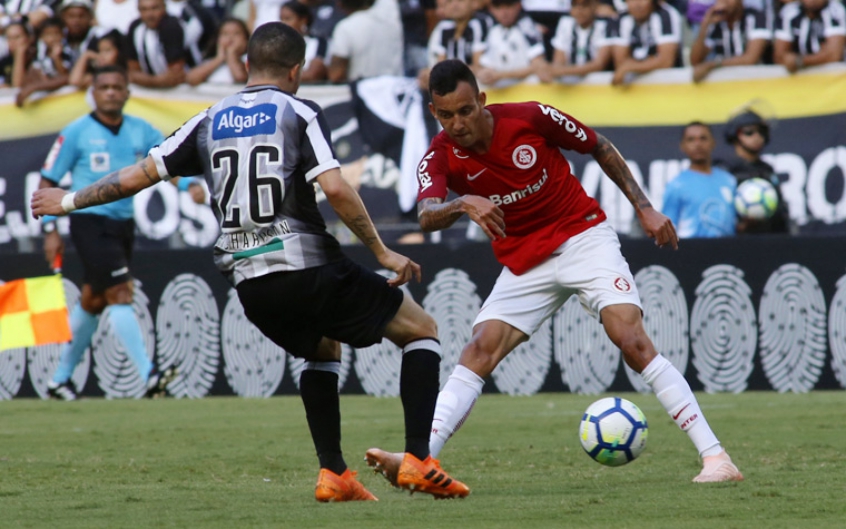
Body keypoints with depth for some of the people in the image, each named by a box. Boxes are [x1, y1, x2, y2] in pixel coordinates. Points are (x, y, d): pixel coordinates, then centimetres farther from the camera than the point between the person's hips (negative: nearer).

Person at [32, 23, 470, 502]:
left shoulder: (211, 121, 13)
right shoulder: (299, 113, -2)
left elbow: (140, 174, 16)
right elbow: (335, 189, -15)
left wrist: (69, 201, 30)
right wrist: (383, 252, -7)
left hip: (250, 283, 6)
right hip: (307, 266, -6)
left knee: (323, 350, 32)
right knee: (422, 330, 7)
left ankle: (334, 474, 19)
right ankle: (418, 460, -8)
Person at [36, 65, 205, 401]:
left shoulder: (141, 131, 7)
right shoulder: (76, 133, -5)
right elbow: (47, 182, -2)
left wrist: (192, 185, -19)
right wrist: (50, 230, -8)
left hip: (123, 223, 6)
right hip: (90, 223, -6)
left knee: (93, 301, 14)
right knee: (120, 294, -16)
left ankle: (60, 379, 27)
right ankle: (148, 376, -21)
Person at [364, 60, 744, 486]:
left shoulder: (531, 118, -15)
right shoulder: (440, 157, -11)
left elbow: (599, 148, 1)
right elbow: (427, 217, -29)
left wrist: (644, 209, -1)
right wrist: (463, 204, -51)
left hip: (584, 238, -3)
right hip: (523, 262, 3)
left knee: (634, 343, -17)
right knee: (478, 352, -14)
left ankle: (715, 457, -20)